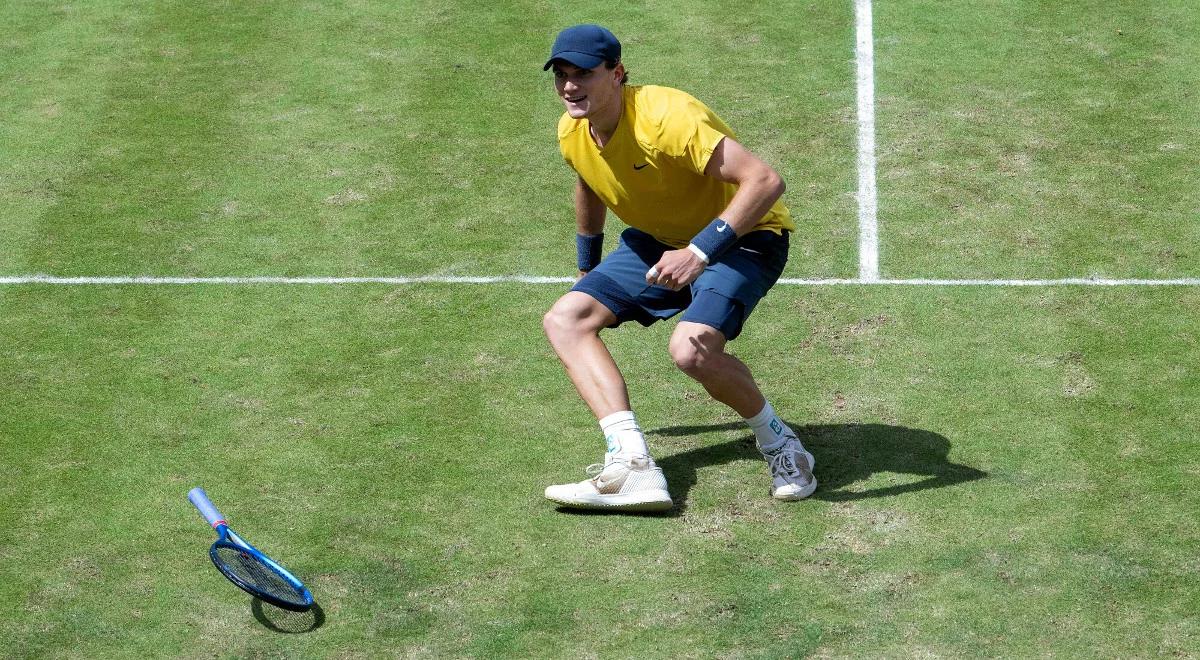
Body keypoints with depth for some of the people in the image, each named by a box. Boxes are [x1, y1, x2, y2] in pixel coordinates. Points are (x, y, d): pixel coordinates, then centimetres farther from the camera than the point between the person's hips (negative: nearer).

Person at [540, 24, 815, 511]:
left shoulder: (666, 117, -31)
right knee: (565, 319, -8)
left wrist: (700, 252, -46)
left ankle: (778, 444, -4)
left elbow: (765, 181, -38)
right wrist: (587, 269, 28)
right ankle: (634, 467, -21)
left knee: (691, 350, -33)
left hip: (742, 237, -8)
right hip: (659, 241, 8)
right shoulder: (571, 133, -7)